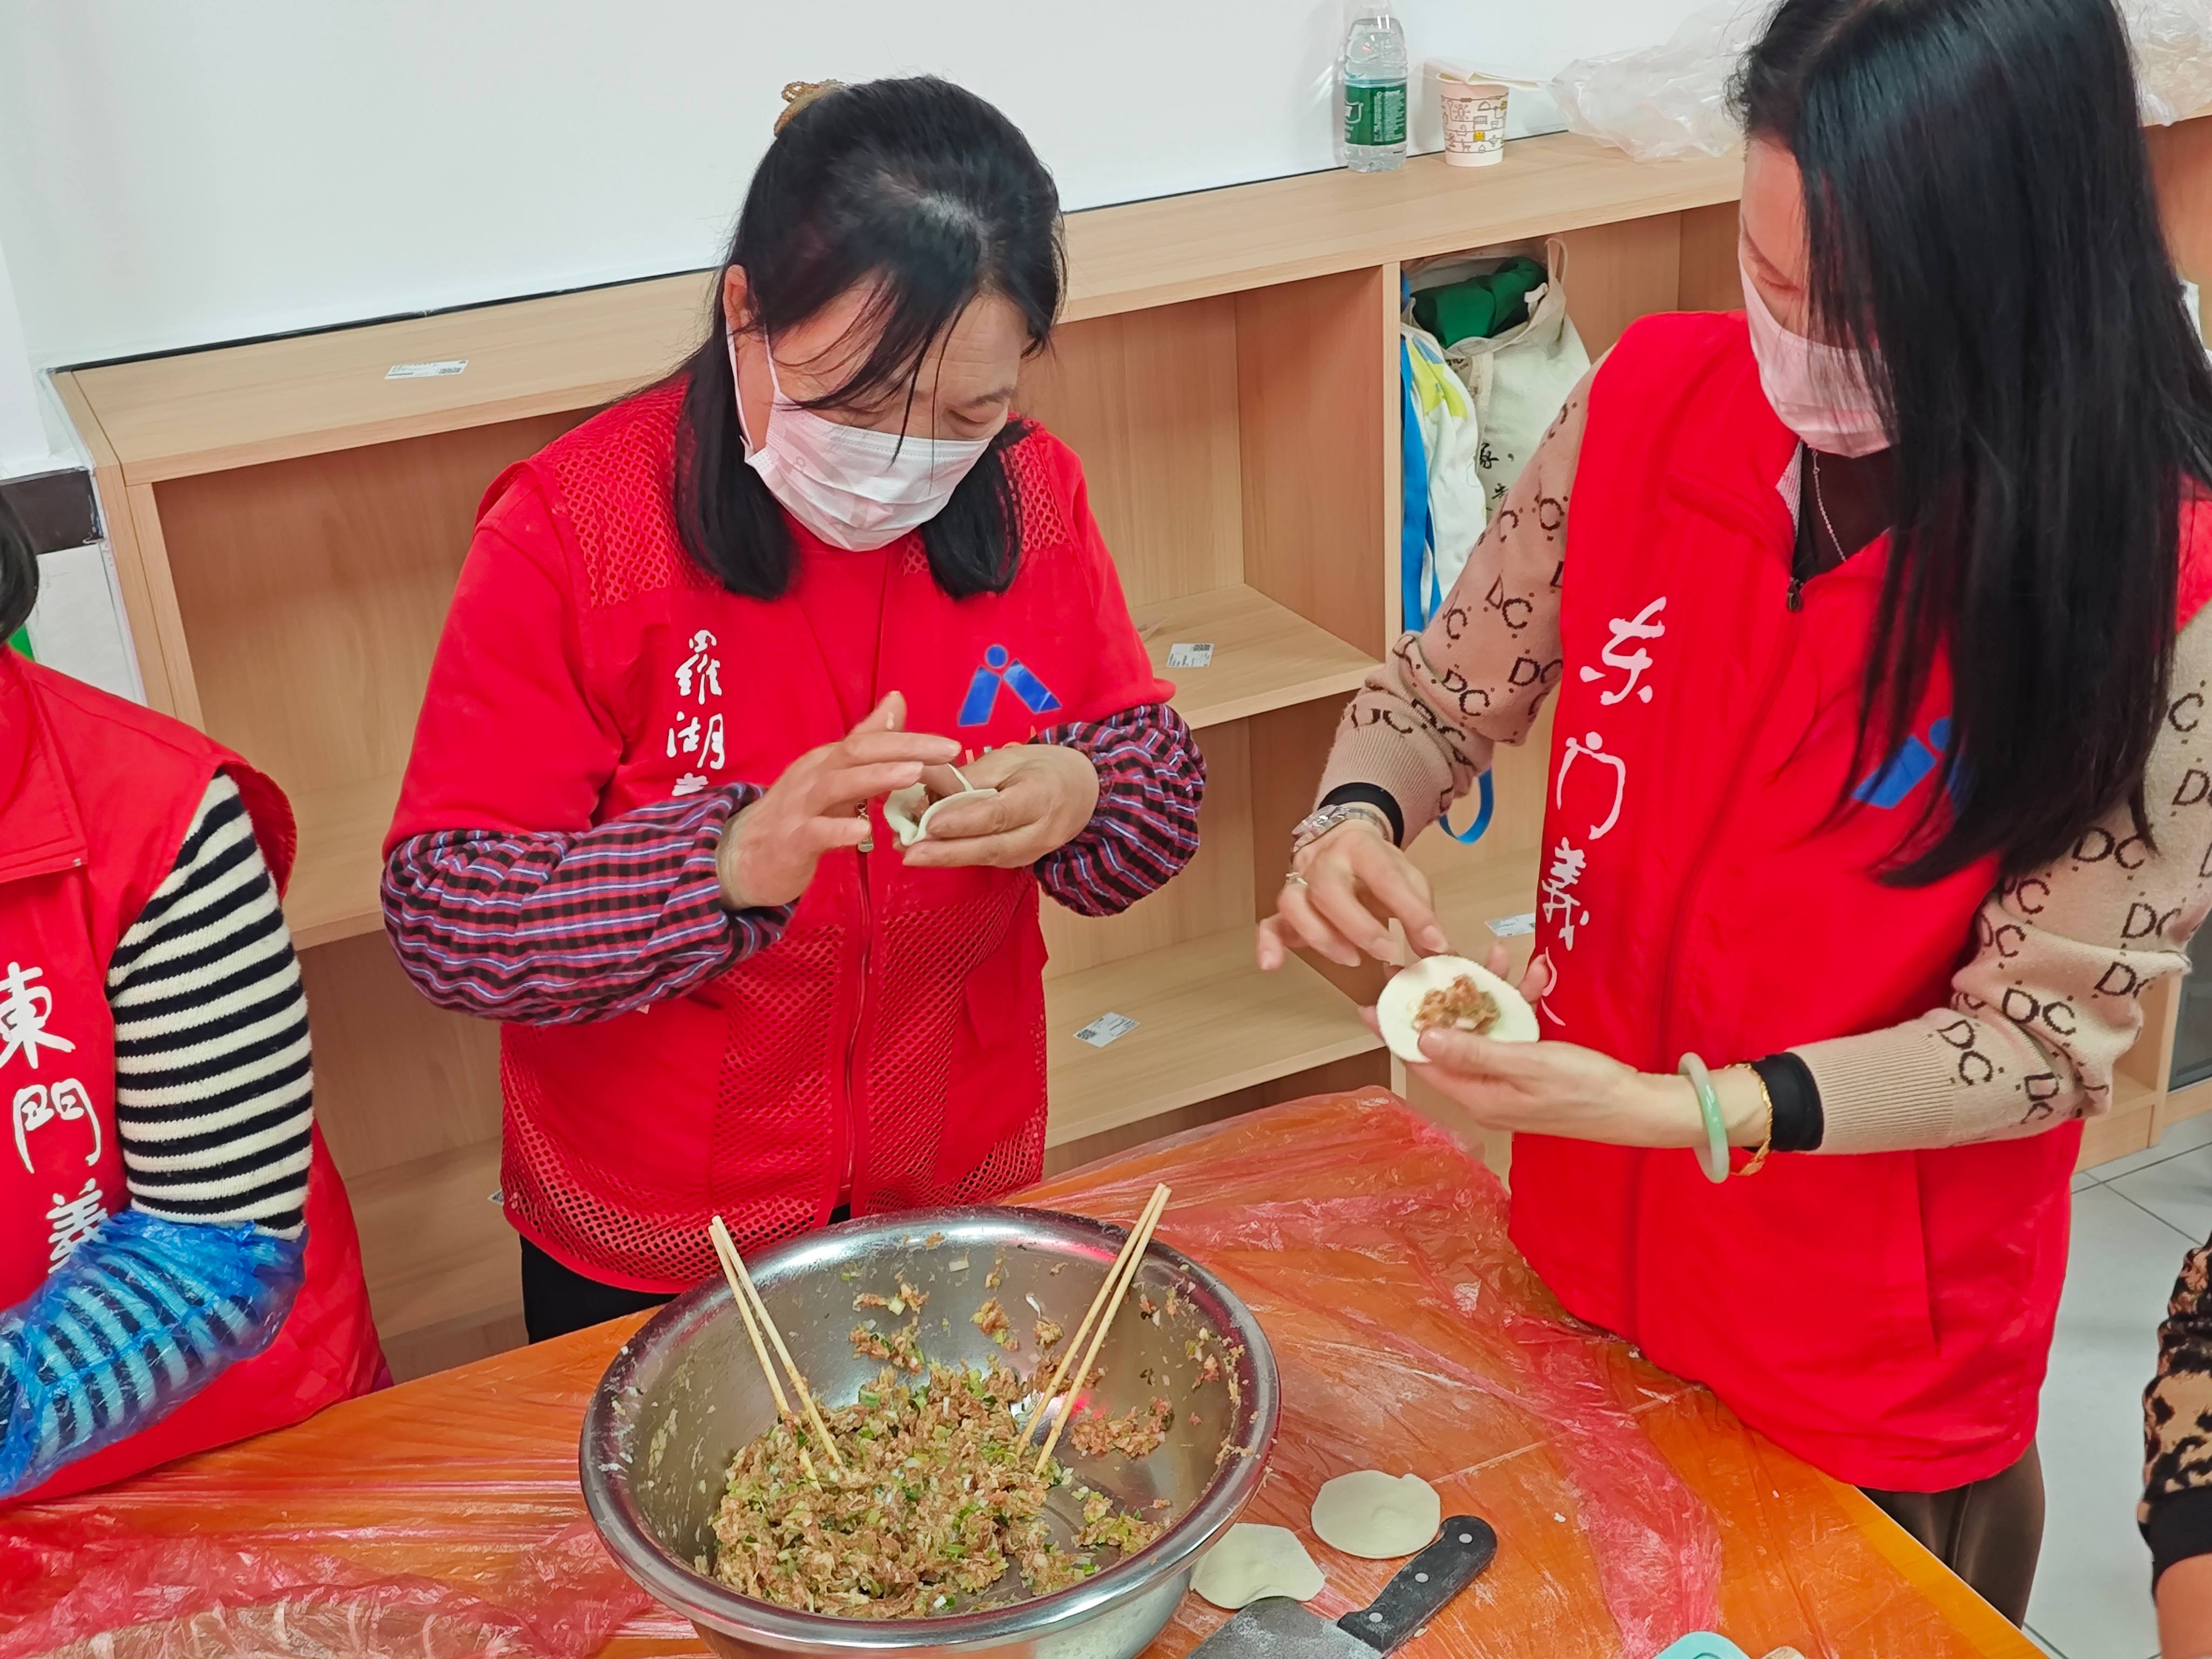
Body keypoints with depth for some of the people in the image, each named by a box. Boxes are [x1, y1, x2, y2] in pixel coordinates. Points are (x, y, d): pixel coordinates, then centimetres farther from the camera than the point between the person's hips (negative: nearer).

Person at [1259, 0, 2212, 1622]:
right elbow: (1454, 678, 0)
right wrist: (1355, 817, -21)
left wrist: (1676, 1109, -30)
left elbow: (2048, 1034, -18)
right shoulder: (1656, 398, -13)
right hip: (1584, 1262, 4)